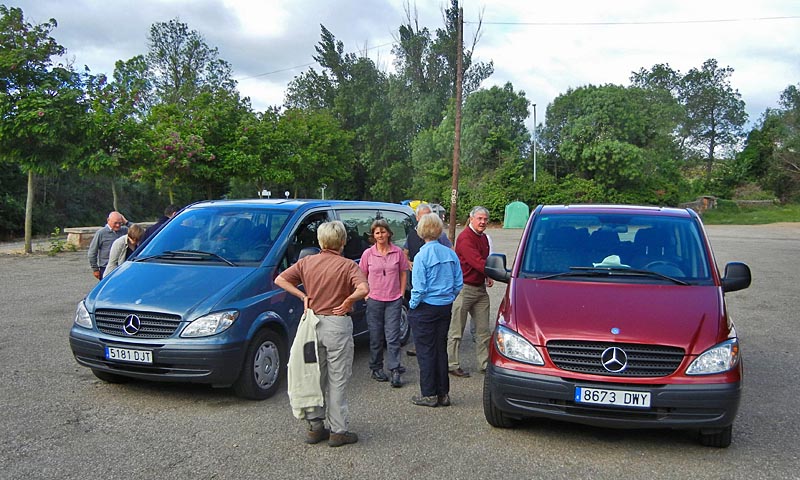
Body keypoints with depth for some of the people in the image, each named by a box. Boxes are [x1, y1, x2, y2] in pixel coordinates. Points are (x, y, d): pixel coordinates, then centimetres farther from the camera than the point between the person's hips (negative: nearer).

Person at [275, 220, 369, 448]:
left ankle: (314, 427, 23)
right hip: (337, 324, -4)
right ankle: (338, 431, 10)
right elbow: (363, 289, -27)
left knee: (315, 376, 16)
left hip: (313, 322, 5)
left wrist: (304, 296, -1)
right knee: (337, 380, 4)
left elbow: (280, 279, 0)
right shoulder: (347, 265, -11)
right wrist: (348, 301, -12)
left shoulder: (307, 262, 3)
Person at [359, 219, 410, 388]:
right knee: (376, 337, 9)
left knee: (393, 336, -3)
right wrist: (366, 293, 0)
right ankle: (377, 368, 22)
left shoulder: (398, 252, 0)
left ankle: (395, 371, 1)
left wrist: (402, 294, 3)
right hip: (374, 300, 1)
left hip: (394, 300, -1)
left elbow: (403, 273, 8)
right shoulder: (368, 254, 0)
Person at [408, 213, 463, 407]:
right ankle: (443, 393, 21)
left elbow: (419, 288, -17)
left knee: (426, 350, 5)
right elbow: (459, 284, 4)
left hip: (426, 309, -5)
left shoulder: (422, 256, -16)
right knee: (441, 348, 14)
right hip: (445, 308, 6)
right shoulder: (450, 254, 0)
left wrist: (412, 306, -2)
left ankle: (429, 395, 12)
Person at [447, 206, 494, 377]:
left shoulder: (484, 238, 12)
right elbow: (477, 262, -27)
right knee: (456, 330, 2)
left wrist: (488, 276, 7)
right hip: (464, 288, -8)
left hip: (480, 288, 8)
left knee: (483, 329, 11)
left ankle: (485, 363, 20)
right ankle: (452, 364, 11)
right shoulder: (465, 238, -17)